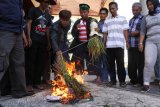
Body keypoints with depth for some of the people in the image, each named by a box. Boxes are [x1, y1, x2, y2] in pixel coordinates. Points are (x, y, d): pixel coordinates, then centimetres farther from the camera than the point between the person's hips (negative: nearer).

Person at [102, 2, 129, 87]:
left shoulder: (122, 18, 10)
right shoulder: (107, 21, 17)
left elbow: (125, 31, 6)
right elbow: (105, 33, 15)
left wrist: (127, 41, -3)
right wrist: (103, 44, 8)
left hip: (119, 45, -3)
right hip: (109, 45, 3)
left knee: (120, 63, -4)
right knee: (111, 63, 4)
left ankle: (122, 80, 5)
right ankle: (113, 80, 12)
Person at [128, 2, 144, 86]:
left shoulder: (143, 19, 0)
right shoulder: (131, 20, 21)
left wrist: (137, 32, -15)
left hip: (139, 46, -6)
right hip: (130, 46, 7)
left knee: (140, 64, 0)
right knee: (131, 64, 10)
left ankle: (141, 82, 9)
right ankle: (133, 80, 22)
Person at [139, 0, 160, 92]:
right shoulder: (146, 18, 18)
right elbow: (143, 32, 11)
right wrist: (141, 43, -1)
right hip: (150, 42, 1)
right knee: (149, 62, -15)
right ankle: (146, 84, -14)